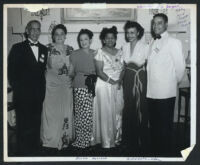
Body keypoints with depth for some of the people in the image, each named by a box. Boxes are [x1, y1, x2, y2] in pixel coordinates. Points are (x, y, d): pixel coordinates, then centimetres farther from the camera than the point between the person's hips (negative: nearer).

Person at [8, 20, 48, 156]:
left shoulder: (44, 49, 12)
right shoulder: (18, 48, -1)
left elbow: (43, 70, 13)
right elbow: (12, 72, -4)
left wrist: (42, 87, 4)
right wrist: (17, 88, -8)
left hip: (39, 95, 4)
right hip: (23, 95, -4)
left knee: (36, 124, 9)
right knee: (24, 125, 3)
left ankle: (34, 150, 21)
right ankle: (23, 153, 15)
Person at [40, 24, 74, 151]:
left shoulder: (70, 49, 8)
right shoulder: (48, 49, -2)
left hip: (66, 85, 3)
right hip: (52, 84, -3)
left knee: (66, 111, 7)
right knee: (51, 111, 1)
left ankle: (65, 138, 20)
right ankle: (51, 139, 13)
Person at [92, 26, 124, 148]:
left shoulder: (119, 52, 11)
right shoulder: (100, 52, -3)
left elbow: (123, 69, 7)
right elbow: (99, 72, -10)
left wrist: (120, 80, -11)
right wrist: (112, 81, -17)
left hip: (118, 86, 5)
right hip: (104, 86, -4)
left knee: (117, 112, 7)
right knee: (106, 113, -2)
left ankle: (116, 138, 19)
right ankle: (106, 141, 7)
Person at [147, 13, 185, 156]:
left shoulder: (173, 42, -7)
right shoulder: (153, 43, 14)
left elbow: (180, 66, -7)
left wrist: (175, 82, 5)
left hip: (165, 92, -6)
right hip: (151, 91, 6)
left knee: (165, 126, 3)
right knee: (154, 125, 14)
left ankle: (165, 154, 16)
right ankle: (156, 152, 27)